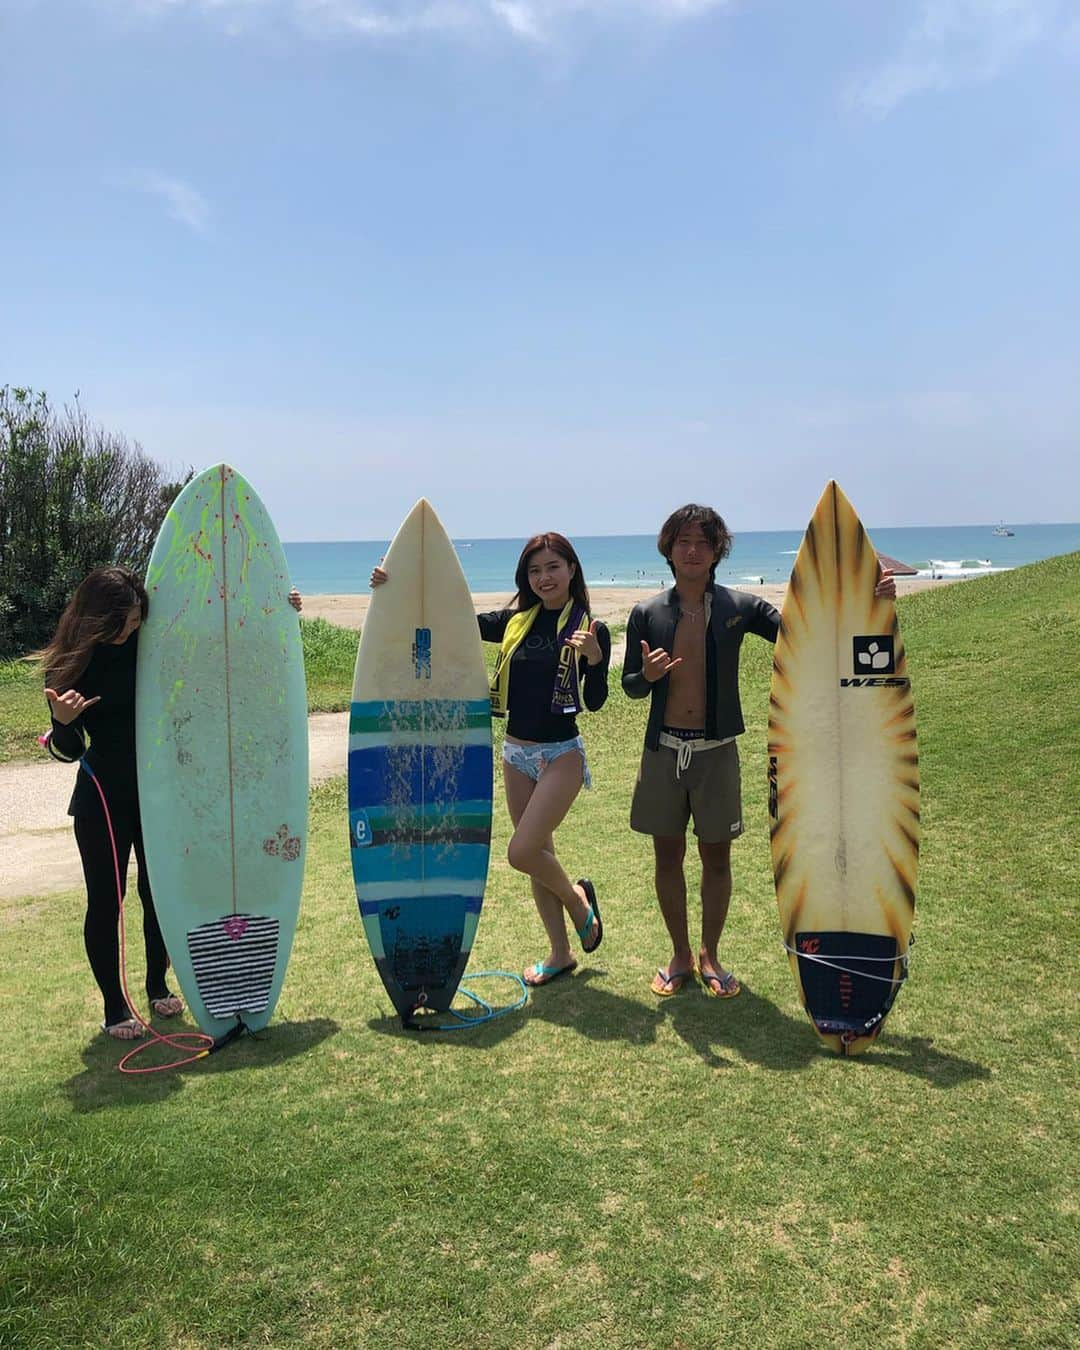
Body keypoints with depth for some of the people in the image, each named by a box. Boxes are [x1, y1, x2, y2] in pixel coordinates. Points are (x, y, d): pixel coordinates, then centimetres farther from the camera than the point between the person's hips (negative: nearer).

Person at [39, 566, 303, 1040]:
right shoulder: (69, 666, -9)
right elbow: (66, 750, -5)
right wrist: (63, 722, -27)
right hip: (102, 799, -2)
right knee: (104, 899, 6)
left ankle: (158, 987, 31)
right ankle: (114, 1007, 20)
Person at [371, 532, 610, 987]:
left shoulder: (590, 628, -8)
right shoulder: (516, 621, 4)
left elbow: (595, 702, -11)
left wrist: (594, 657, -28)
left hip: (561, 754, -5)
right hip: (516, 751, 5)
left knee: (522, 852, -14)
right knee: (538, 853, 12)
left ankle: (578, 898, 17)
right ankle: (560, 953, 27)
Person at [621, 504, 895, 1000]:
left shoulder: (739, 607, -2)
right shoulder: (647, 613, 0)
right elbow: (630, 685, 6)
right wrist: (647, 675, -17)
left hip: (717, 753, 0)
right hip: (663, 753, 1)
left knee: (717, 857, 9)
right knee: (667, 857, 9)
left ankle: (709, 957, 27)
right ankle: (680, 956, 27)